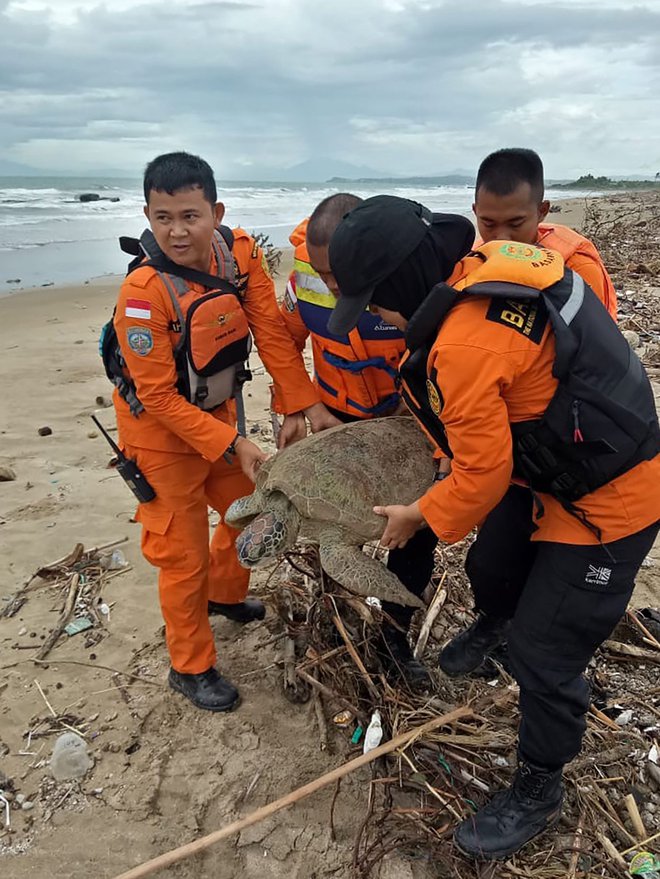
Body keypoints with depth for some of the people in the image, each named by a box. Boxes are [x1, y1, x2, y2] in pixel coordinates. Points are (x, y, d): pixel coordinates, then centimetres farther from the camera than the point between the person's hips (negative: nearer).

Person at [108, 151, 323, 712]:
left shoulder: (240, 252, -15)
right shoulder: (143, 292, -30)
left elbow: (271, 331, -11)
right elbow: (161, 397, -25)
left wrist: (305, 404, -15)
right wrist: (232, 445, -25)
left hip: (217, 412, 6)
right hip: (160, 429, -6)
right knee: (183, 552, 4)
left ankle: (224, 595, 52)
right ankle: (191, 667, 28)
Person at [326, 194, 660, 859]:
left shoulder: (464, 345, -30)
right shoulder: (491, 265, -3)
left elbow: (483, 472, -21)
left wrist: (419, 518, -3)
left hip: (606, 501, -10)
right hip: (579, 463, 10)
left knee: (543, 650, 2)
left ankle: (536, 791, 25)